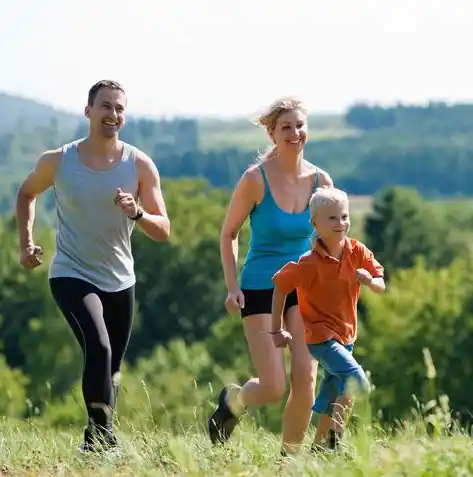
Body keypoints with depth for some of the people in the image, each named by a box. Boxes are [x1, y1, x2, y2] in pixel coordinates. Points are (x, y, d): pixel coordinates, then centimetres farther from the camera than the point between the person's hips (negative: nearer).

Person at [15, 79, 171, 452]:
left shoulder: (140, 165, -7)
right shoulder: (57, 161, -8)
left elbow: (163, 232, -7)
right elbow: (27, 193, 15)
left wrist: (137, 213, -27)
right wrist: (26, 242, 4)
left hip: (120, 281, 3)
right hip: (72, 275, -3)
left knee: (112, 369, 14)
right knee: (98, 347, -27)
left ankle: (101, 435, 34)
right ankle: (101, 434, -24)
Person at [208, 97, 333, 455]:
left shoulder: (320, 181, -3)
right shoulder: (256, 179, -13)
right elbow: (229, 234, -2)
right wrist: (233, 286, -10)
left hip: (304, 287, 3)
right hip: (260, 287, -3)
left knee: (305, 377, -12)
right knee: (274, 388, -8)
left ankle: (290, 455, 6)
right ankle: (232, 401, 27)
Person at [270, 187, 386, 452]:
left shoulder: (358, 252, -5)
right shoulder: (311, 263, -19)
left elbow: (381, 287, -3)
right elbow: (280, 286, -11)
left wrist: (370, 280, -28)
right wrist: (277, 330, -7)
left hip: (346, 334, 7)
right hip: (320, 335, -7)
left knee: (333, 400, 15)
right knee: (357, 381, -23)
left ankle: (320, 448, 27)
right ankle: (334, 438, -17)